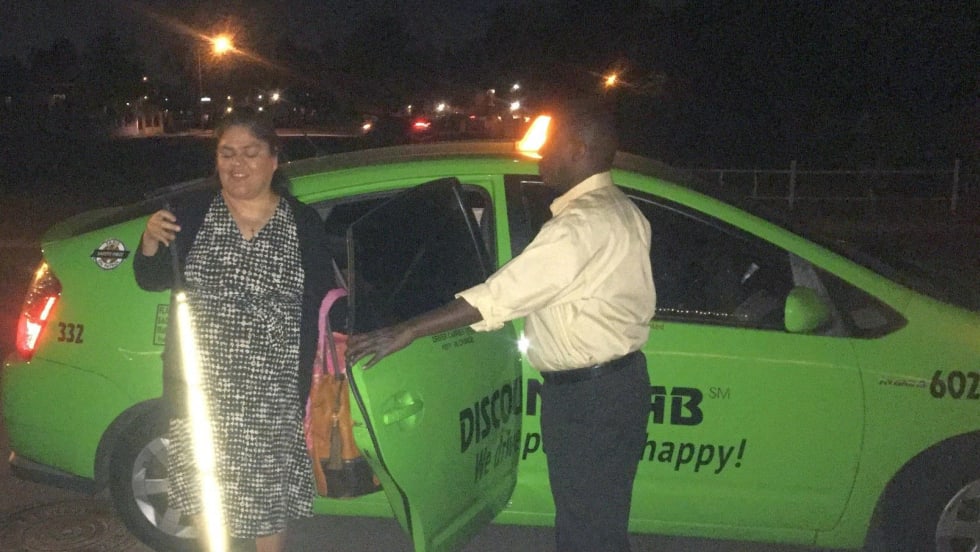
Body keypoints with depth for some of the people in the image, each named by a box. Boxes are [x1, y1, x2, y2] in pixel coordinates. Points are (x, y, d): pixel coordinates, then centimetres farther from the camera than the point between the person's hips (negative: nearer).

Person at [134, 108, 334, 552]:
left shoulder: (303, 224, -2)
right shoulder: (193, 212, 0)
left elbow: (319, 310, 0)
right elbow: (151, 281, 4)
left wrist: (311, 389, -4)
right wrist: (150, 242, -18)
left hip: (273, 394, -1)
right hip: (202, 387, 1)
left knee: (269, 497, 9)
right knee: (205, 496, 11)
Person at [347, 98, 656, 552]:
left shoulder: (584, 223, -21)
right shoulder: (618, 210, 11)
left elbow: (500, 294, -25)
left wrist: (407, 331, -23)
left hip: (589, 395, -10)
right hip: (615, 380, 10)